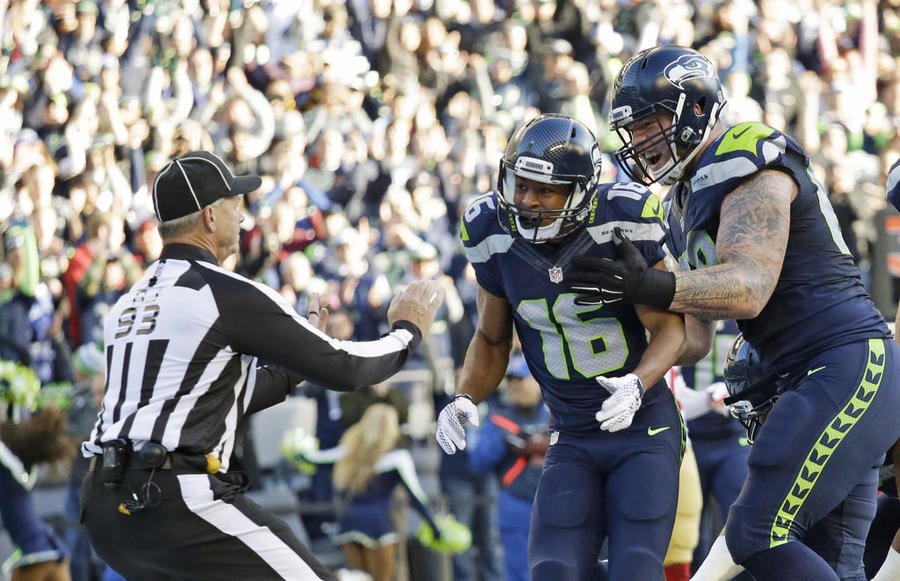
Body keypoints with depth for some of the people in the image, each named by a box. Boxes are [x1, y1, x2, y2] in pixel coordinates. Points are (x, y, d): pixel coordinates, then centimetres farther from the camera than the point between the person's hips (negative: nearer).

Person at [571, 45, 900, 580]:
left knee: (757, 537, -14)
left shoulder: (750, 169, -10)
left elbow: (750, 288, -25)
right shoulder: (698, 194, 20)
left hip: (848, 368, -10)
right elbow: (696, 340, 20)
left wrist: (653, 287, -34)